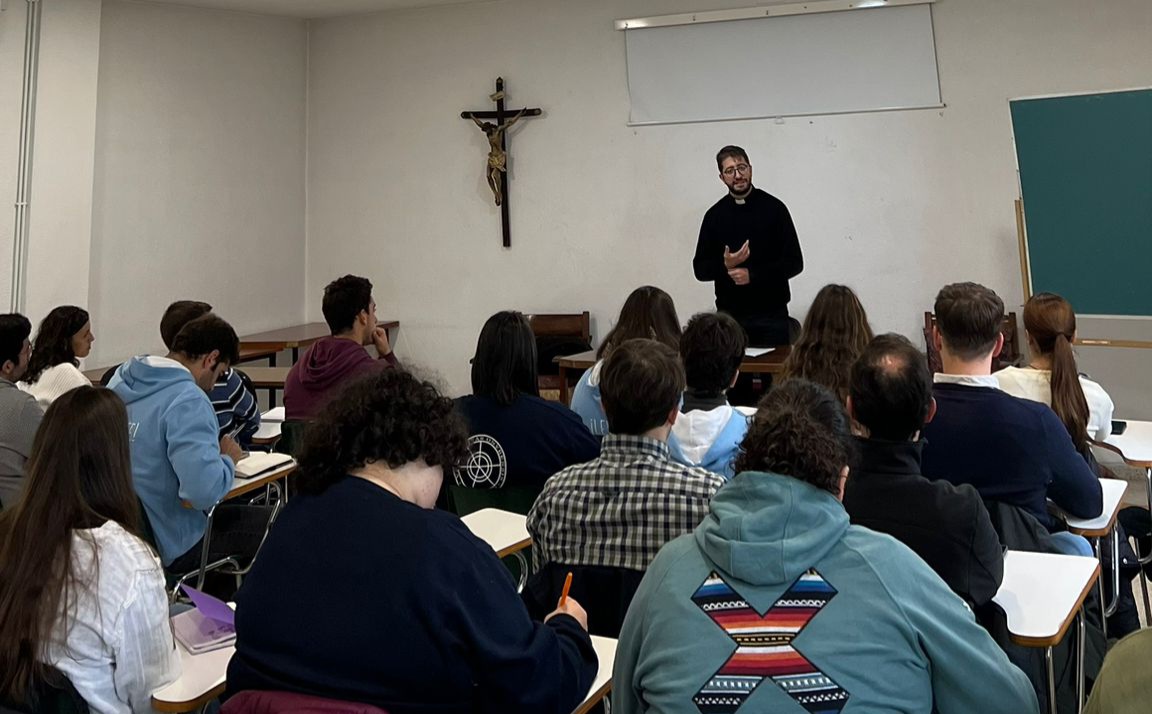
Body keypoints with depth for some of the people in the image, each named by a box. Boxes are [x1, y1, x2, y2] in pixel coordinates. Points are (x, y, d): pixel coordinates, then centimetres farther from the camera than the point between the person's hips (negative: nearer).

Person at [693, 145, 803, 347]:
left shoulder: (773, 208, -1)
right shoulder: (715, 215, 6)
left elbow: (794, 262, -3)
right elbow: (700, 269, 8)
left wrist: (752, 274, -14)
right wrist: (725, 265, -12)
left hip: (771, 314, -2)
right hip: (729, 315, 2)